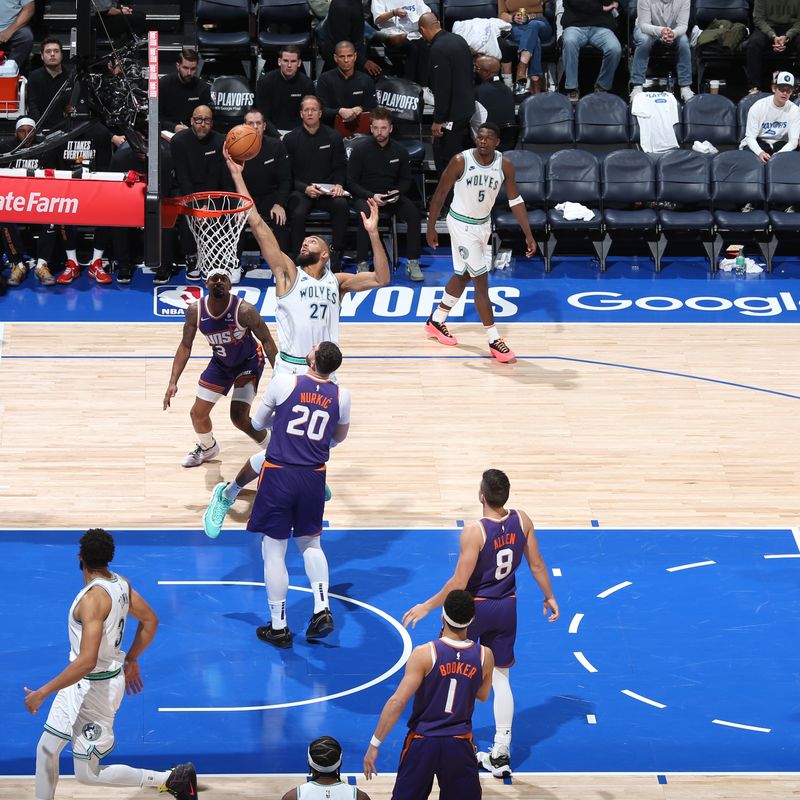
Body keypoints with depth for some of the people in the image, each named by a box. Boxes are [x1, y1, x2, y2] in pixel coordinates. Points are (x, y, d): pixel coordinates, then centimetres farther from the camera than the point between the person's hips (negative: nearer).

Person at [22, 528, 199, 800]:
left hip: (96, 687, -9)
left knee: (88, 774, 2)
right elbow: (150, 621, 13)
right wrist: (131, 660, 25)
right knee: (46, 749, 17)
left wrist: (42, 693, -27)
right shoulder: (120, 583, -1)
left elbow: (87, 661, -34)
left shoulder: (93, 598, -28)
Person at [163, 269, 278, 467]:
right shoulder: (195, 311, -20)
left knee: (239, 417, -18)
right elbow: (185, 346, -8)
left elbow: (266, 340, -20)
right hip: (220, 363, 5)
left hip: (248, 363, -5)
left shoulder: (243, 310, -31)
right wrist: (173, 382, -14)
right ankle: (207, 448, 42)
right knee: (197, 413, 9)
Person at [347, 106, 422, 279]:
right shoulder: (360, 149, -7)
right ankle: (362, 264, -30)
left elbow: (406, 180, 13)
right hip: (365, 196, -3)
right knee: (366, 213, -36)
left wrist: (398, 192, -10)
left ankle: (412, 262, -17)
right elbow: (351, 183, -5)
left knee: (413, 213, -24)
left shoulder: (400, 151, 2)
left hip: (392, 197, 3)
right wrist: (371, 196, -20)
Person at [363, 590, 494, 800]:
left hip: (422, 743, -2)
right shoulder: (484, 656, -5)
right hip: (459, 745, 2)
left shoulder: (424, 654, -15)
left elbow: (397, 702, -17)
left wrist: (374, 744, -11)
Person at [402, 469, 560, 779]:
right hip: (507, 608, 5)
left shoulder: (474, 531, -24)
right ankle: (500, 753, 10)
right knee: (500, 676, 13)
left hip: (474, 608, -5)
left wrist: (427, 606, -13)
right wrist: (549, 597, 18)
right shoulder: (522, 521, -8)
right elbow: (537, 564, 3)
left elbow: (459, 583, -22)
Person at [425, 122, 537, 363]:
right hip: (462, 224, -6)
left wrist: (528, 234, -8)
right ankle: (494, 341, -6)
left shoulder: (504, 165, -10)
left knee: (463, 276, 20)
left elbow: (515, 200, -3)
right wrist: (431, 228, -7)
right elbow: (440, 194, -10)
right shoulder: (461, 161, -21)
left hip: (483, 224, 6)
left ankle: (436, 321, 41)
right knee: (482, 280, -9)